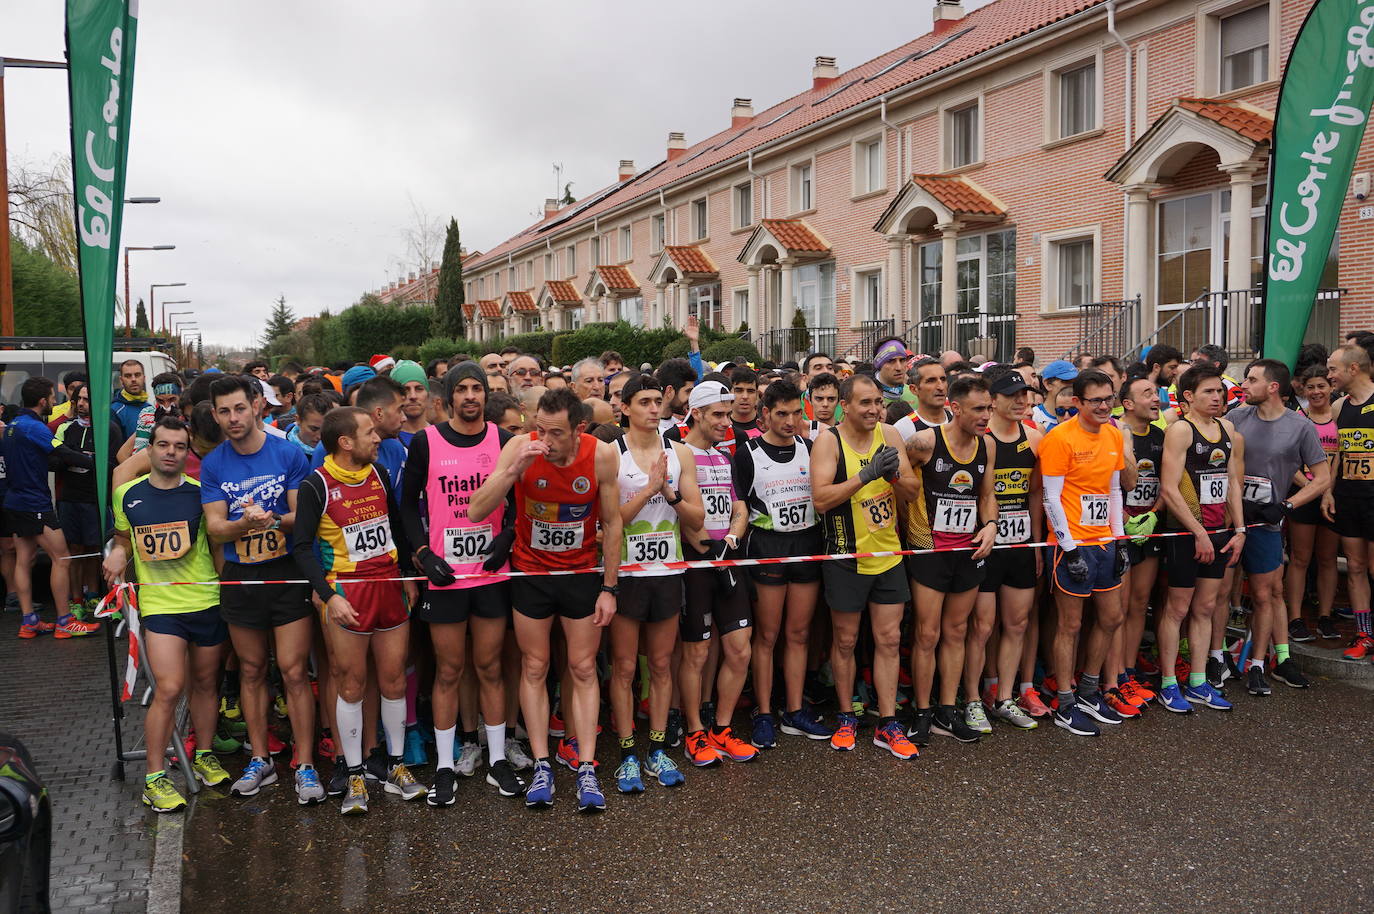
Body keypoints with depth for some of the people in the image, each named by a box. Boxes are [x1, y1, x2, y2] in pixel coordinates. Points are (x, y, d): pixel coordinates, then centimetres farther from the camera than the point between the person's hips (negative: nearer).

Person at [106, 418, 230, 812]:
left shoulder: (199, 493, -2)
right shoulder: (127, 494, 3)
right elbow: (123, 537, 19)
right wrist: (118, 554, -2)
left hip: (207, 602, 1)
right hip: (159, 605, -1)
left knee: (205, 683, 13)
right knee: (169, 688, -11)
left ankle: (204, 755, 32)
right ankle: (154, 776, 3)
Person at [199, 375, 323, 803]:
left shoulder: (288, 454, -7)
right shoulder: (212, 465, 2)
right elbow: (215, 527, -3)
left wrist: (273, 520, -28)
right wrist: (245, 524, -24)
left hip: (287, 572, -3)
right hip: (239, 578, 4)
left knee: (293, 671, -4)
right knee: (251, 671, 14)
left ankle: (306, 766, 6)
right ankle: (260, 760, 27)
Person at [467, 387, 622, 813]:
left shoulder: (602, 455, -17)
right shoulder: (521, 447, -19)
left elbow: (612, 523, -5)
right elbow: (475, 512, -23)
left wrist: (609, 588, -4)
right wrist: (514, 469, -37)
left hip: (582, 573, 0)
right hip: (530, 571, 0)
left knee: (583, 669, 4)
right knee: (534, 667, 6)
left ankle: (586, 769, 11)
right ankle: (542, 766, 17)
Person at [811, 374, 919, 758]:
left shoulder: (890, 435, 2)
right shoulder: (828, 441, -11)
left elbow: (912, 492, 2)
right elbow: (820, 499, -21)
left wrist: (894, 474, -19)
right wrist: (865, 474, -27)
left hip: (888, 554, 4)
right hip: (846, 557, -4)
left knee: (889, 639, 7)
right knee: (845, 640, 9)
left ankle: (887, 725, 17)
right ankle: (846, 718, 25)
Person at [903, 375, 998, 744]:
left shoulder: (987, 446, 3)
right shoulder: (925, 441, -16)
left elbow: (987, 494, 14)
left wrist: (990, 524, -4)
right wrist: (907, 520, -6)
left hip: (969, 550, 6)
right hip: (928, 549, -5)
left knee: (956, 632, 13)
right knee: (927, 634, 0)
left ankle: (947, 711, 24)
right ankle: (922, 713, 14)